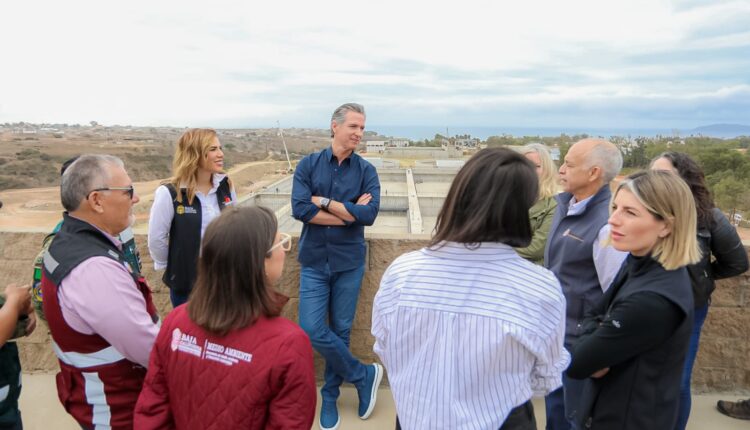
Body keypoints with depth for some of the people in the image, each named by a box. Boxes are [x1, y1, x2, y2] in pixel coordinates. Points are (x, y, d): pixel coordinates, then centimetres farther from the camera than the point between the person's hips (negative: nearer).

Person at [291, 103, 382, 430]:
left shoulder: (366, 171, -2)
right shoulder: (308, 164, -2)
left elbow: (370, 213, -16)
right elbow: (299, 209, -15)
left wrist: (323, 202, -14)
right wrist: (349, 213, -14)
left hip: (349, 263, 0)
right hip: (314, 262, 0)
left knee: (341, 331, 10)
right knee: (313, 330, -7)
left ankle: (330, 396, 31)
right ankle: (364, 375, 16)